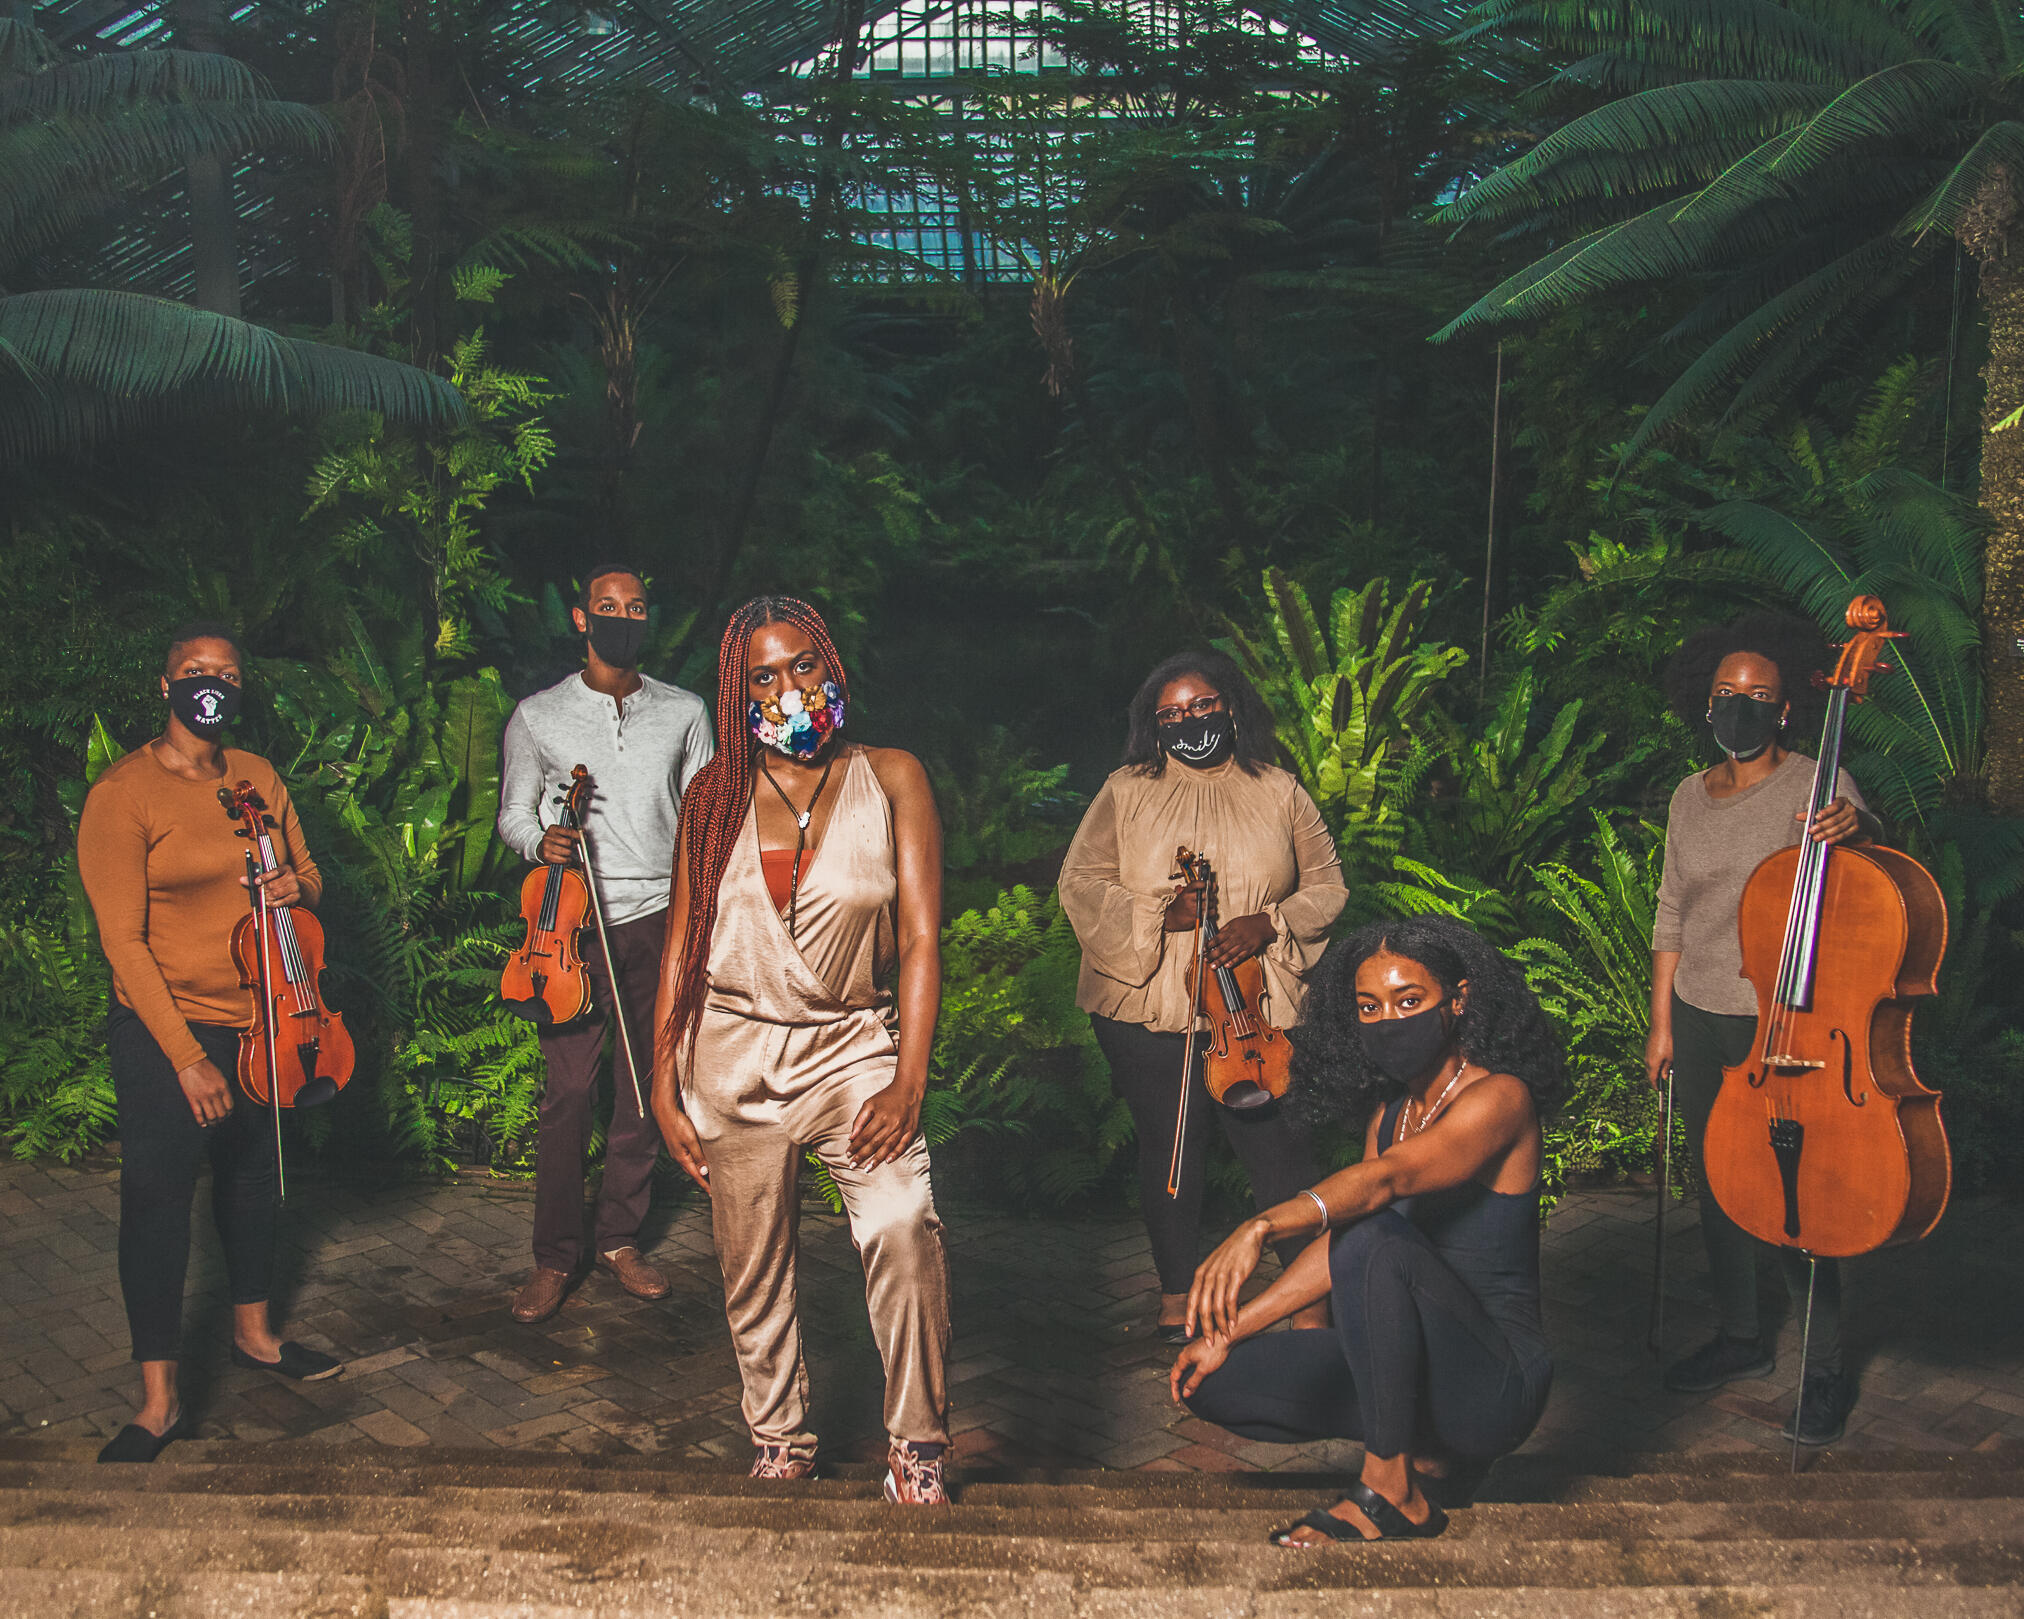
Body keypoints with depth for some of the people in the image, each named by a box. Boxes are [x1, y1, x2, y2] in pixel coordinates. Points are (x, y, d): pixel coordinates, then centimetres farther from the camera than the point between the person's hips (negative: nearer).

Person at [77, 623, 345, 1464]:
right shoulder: (122, 795, -13)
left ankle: (253, 1331, 37)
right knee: (156, 1199, -5)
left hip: (262, 1023, 6)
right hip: (166, 1033, -6)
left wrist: (296, 884, -9)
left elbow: (307, 872, 18)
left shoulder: (259, 779, 6)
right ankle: (159, 1401, 3)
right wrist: (186, 1056, -21)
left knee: (253, 1176, 18)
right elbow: (123, 940, -16)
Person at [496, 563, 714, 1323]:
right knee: (569, 1090, -4)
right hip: (575, 921, -2)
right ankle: (554, 1255, 8)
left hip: (660, 917, 2)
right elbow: (512, 812, 11)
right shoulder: (537, 716, 5)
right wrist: (540, 840, -11)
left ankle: (618, 1237, 21)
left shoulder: (684, 712, 10)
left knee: (648, 1085, 6)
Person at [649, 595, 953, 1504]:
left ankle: (916, 1457, -9)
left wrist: (908, 1082, -13)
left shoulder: (889, 779, -1)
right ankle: (779, 1447, 29)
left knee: (904, 1226, -22)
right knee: (752, 1271, 9)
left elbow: (920, 937, -5)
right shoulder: (716, 794, 5)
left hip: (851, 1045, -2)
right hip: (732, 1055, 2)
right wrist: (663, 1086, 4)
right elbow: (681, 943, 8)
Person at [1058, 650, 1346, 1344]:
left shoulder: (1278, 792, 9)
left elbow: (1328, 885, 8)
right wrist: (1159, 912, -14)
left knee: (1282, 1148, -3)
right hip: (1149, 1007, 0)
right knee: (1168, 1149, 9)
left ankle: (1312, 1298, 12)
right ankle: (1177, 1294, 26)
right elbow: (1080, 884, 0)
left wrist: (1267, 924, -10)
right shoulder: (1127, 791, 6)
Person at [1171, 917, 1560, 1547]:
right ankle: (1431, 1457, 10)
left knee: (1378, 1238, -34)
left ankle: (1393, 1491, -20)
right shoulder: (1392, 1110, 10)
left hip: (1498, 1381, -8)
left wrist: (1260, 1228, -49)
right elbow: (1338, 1245, 11)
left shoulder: (1498, 1098, -15)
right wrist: (1229, 1332, 2)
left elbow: (1385, 1179, -34)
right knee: (1216, 1384, -3)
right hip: (1419, 1363, 8)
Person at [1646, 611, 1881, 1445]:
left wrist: (1859, 831, -40)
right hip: (1699, 1022, 6)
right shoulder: (1691, 798, 9)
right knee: (1717, 1183, 14)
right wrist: (1661, 1025, 12)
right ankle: (1742, 1337, 31)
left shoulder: (1816, 787, -7)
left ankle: (1825, 1370, 11)